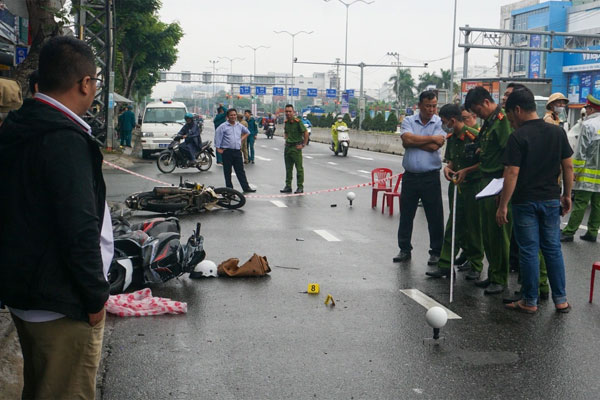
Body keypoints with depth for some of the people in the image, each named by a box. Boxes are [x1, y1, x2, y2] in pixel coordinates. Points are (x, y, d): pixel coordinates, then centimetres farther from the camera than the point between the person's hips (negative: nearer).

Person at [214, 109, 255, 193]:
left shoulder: (240, 126, 11)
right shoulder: (223, 126, -4)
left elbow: (247, 132, 29)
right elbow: (217, 137, -7)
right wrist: (218, 148, -12)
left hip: (237, 151, 4)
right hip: (227, 151, -4)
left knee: (240, 171, 6)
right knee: (227, 172, 3)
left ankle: (246, 187, 7)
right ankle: (229, 188, 10)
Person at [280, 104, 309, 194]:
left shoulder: (298, 122, -13)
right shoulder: (286, 122, 8)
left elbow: (306, 133, -12)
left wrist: (303, 145, -11)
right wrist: (286, 140, 13)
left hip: (296, 147, -7)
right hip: (287, 147, 7)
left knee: (299, 168, -1)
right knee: (288, 168, 12)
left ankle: (300, 187, 4)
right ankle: (288, 186, 18)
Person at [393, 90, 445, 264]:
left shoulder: (440, 123, -1)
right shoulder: (408, 121, 5)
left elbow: (434, 147, -16)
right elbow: (407, 139, -15)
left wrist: (414, 140, -9)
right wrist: (431, 138, -13)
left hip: (431, 177, -2)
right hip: (410, 176, 2)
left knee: (435, 216, 4)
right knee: (406, 214, 9)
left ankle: (436, 252, 16)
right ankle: (404, 249, 21)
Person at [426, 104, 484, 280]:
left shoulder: (474, 136, -15)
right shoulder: (451, 138, 10)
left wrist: (466, 171, -18)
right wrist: (448, 167, 0)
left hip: (473, 185, -7)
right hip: (455, 185, 7)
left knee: (473, 227, 2)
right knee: (452, 226, 8)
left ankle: (475, 266, 15)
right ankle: (445, 265, 11)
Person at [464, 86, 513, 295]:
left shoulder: (502, 119, -14)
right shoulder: (488, 122, 16)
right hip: (486, 181, 10)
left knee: (498, 232, -3)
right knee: (487, 231, 13)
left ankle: (500, 279, 6)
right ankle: (493, 274, 23)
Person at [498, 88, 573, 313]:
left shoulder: (518, 137, -13)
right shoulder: (558, 132, 2)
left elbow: (512, 173, -17)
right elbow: (568, 166, 5)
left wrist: (503, 206, -13)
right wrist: (567, 195, 15)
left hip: (526, 201, -5)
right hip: (551, 200, 5)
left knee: (529, 251, 4)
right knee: (553, 249, 13)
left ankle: (530, 301, 12)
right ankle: (560, 300, 17)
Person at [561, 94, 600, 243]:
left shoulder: (588, 125, -10)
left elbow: (581, 150, -12)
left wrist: (576, 170, -7)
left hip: (588, 172, -6)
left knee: (580, 204, -5)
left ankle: (569, 232, -2)